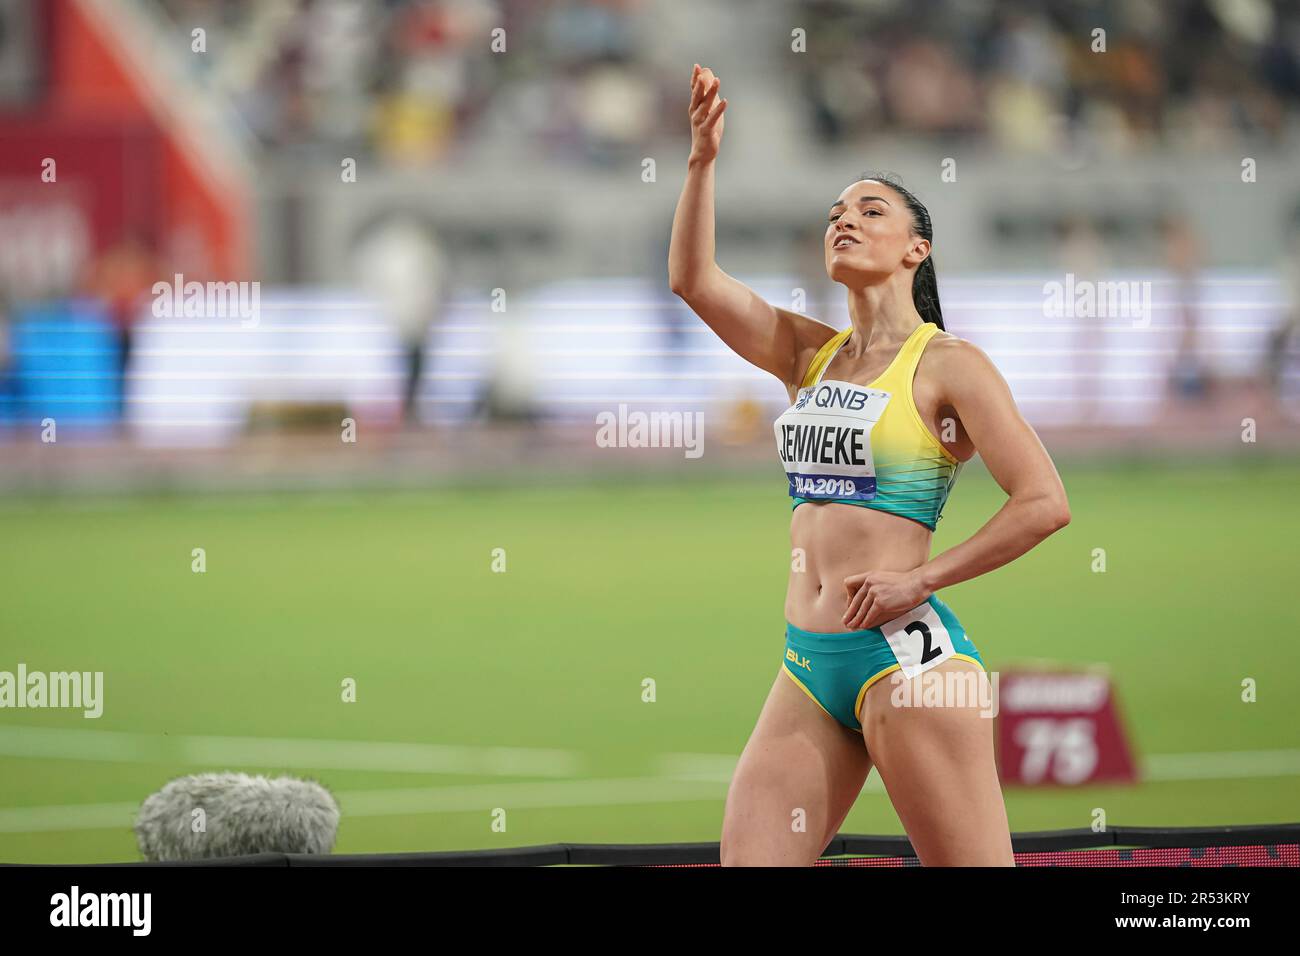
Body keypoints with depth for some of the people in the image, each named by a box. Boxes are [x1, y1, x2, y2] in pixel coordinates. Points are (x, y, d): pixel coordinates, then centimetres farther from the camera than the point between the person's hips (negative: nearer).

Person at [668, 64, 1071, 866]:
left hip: (904, 650, -7)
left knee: (972, 869, -6)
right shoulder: (811, 354, 16)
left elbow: (1045, 503, -10)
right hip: (810, 665, 7)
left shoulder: (947, 364, -2)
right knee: (746, 861, -2)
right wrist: (703, 158, -2)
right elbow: (694, 278, 8)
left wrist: (918, 581, -12)